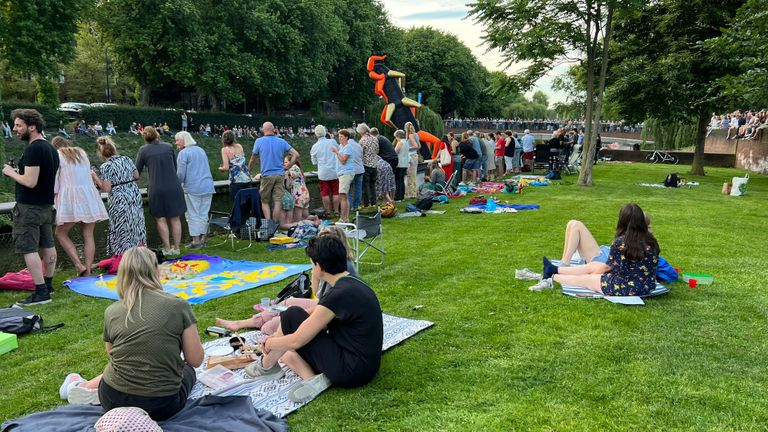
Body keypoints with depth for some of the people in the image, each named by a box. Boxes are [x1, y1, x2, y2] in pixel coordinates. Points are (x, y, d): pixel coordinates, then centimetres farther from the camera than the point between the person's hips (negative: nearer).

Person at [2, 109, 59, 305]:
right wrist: (19, 172, 18)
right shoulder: (50, 148, 11)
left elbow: (30, 182, -24)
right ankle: (48, 285, 27)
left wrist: (11, 172, -9)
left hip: (29, 208, -10)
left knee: (29, 249, -6)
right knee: (47, 245, 15)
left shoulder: (33, 149, -19)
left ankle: (41, 292, -6)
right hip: (47, 206, 10)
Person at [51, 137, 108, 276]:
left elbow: (54, 182, 0)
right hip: (89, 195, 5)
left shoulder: (57, 155, 3)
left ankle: (79, 265, -7)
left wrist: (55, 196, 14)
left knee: (61, 233, 8)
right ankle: (88, 271, 1)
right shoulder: (82, 152, 17)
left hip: (71, 196, -4)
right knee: (88, 235, 4)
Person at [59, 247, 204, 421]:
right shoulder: (179, 306, -12)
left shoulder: (111, 311, -2)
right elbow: (196, 360, -6)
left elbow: (115, 358, 12)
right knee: (187, 369, 30)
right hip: (164, 406, -4)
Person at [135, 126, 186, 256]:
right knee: (175, 218, 9)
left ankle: (167, 248, 7)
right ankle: (177, 247, 15)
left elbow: (137, 171, 3)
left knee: (160, 218, 8)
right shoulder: (168, 146, 3)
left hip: (157, 189, -2)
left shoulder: (143, 150, -3)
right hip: (174, 187, 2)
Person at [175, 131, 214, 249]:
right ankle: (203, 239, 16)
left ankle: (196, 241, 2)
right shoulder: (201, 150, 16)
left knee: (193, 215, 1)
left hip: (193, 188, -6)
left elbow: (180, 174, -9)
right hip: (208, 187, 6)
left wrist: (178, 182, 9)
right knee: (204, 214, 10)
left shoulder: (183, 153, -6)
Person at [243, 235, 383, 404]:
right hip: (366, 366, 9)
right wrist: (278, 338, 17)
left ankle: (266, 366, 16)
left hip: (351, 372, -9)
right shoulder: (354, 284, 8)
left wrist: (270, 343, 6)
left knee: (293, 315, -2)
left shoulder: (339, 295, -22)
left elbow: (296, 340, -15)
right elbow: (316, 323, 17)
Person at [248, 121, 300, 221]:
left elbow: (253, 159, 5)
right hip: (280, 175, 2)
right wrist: (288, 166, 8)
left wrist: (249, 171, 20)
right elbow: (296, 154, 1)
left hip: (267, 175, -2)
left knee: (265, 201, 8)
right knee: (277, 202, 2)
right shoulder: (282, 142, 4)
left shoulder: (259, 141, -2)